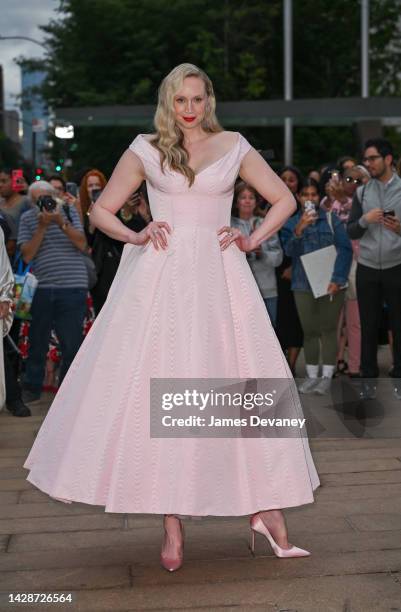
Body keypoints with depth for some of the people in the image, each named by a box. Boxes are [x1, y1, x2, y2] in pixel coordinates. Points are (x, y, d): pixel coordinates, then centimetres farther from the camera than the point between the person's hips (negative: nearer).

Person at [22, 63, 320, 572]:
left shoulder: (233, 147, 11)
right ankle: (172, 525, 1)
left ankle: (265, 509, 3)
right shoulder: (145, 150, 10)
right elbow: (101, 211, 13)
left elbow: (284, 199, 15)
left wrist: (252, 240, 2)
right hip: (161, 277, 0)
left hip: (219, 278, 1)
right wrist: (134, 237, -4)